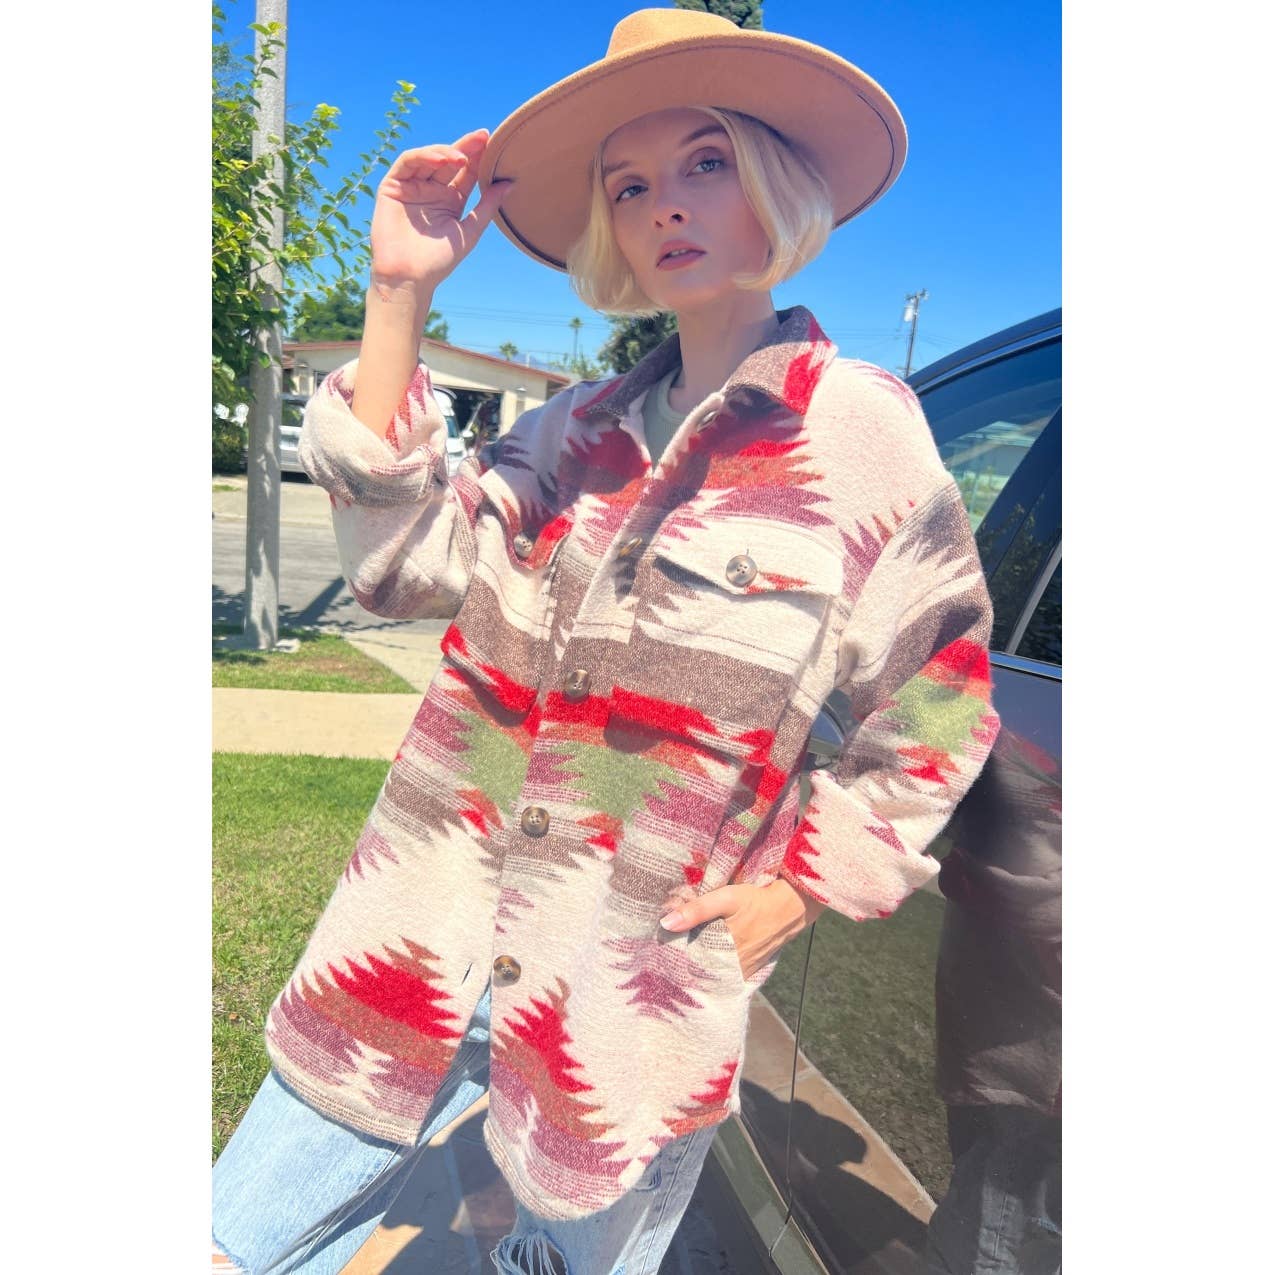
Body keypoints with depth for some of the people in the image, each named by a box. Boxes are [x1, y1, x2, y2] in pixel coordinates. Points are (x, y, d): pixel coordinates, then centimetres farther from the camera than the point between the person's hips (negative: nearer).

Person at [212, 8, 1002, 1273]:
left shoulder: (863, 434, -6)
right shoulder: (582, 429, 6)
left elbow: (933, 717, 0)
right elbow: (406, 562, -6)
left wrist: (793, 891, -7)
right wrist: (399, 295, -9)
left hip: (626, 1005, -3)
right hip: (426, 949, 4)